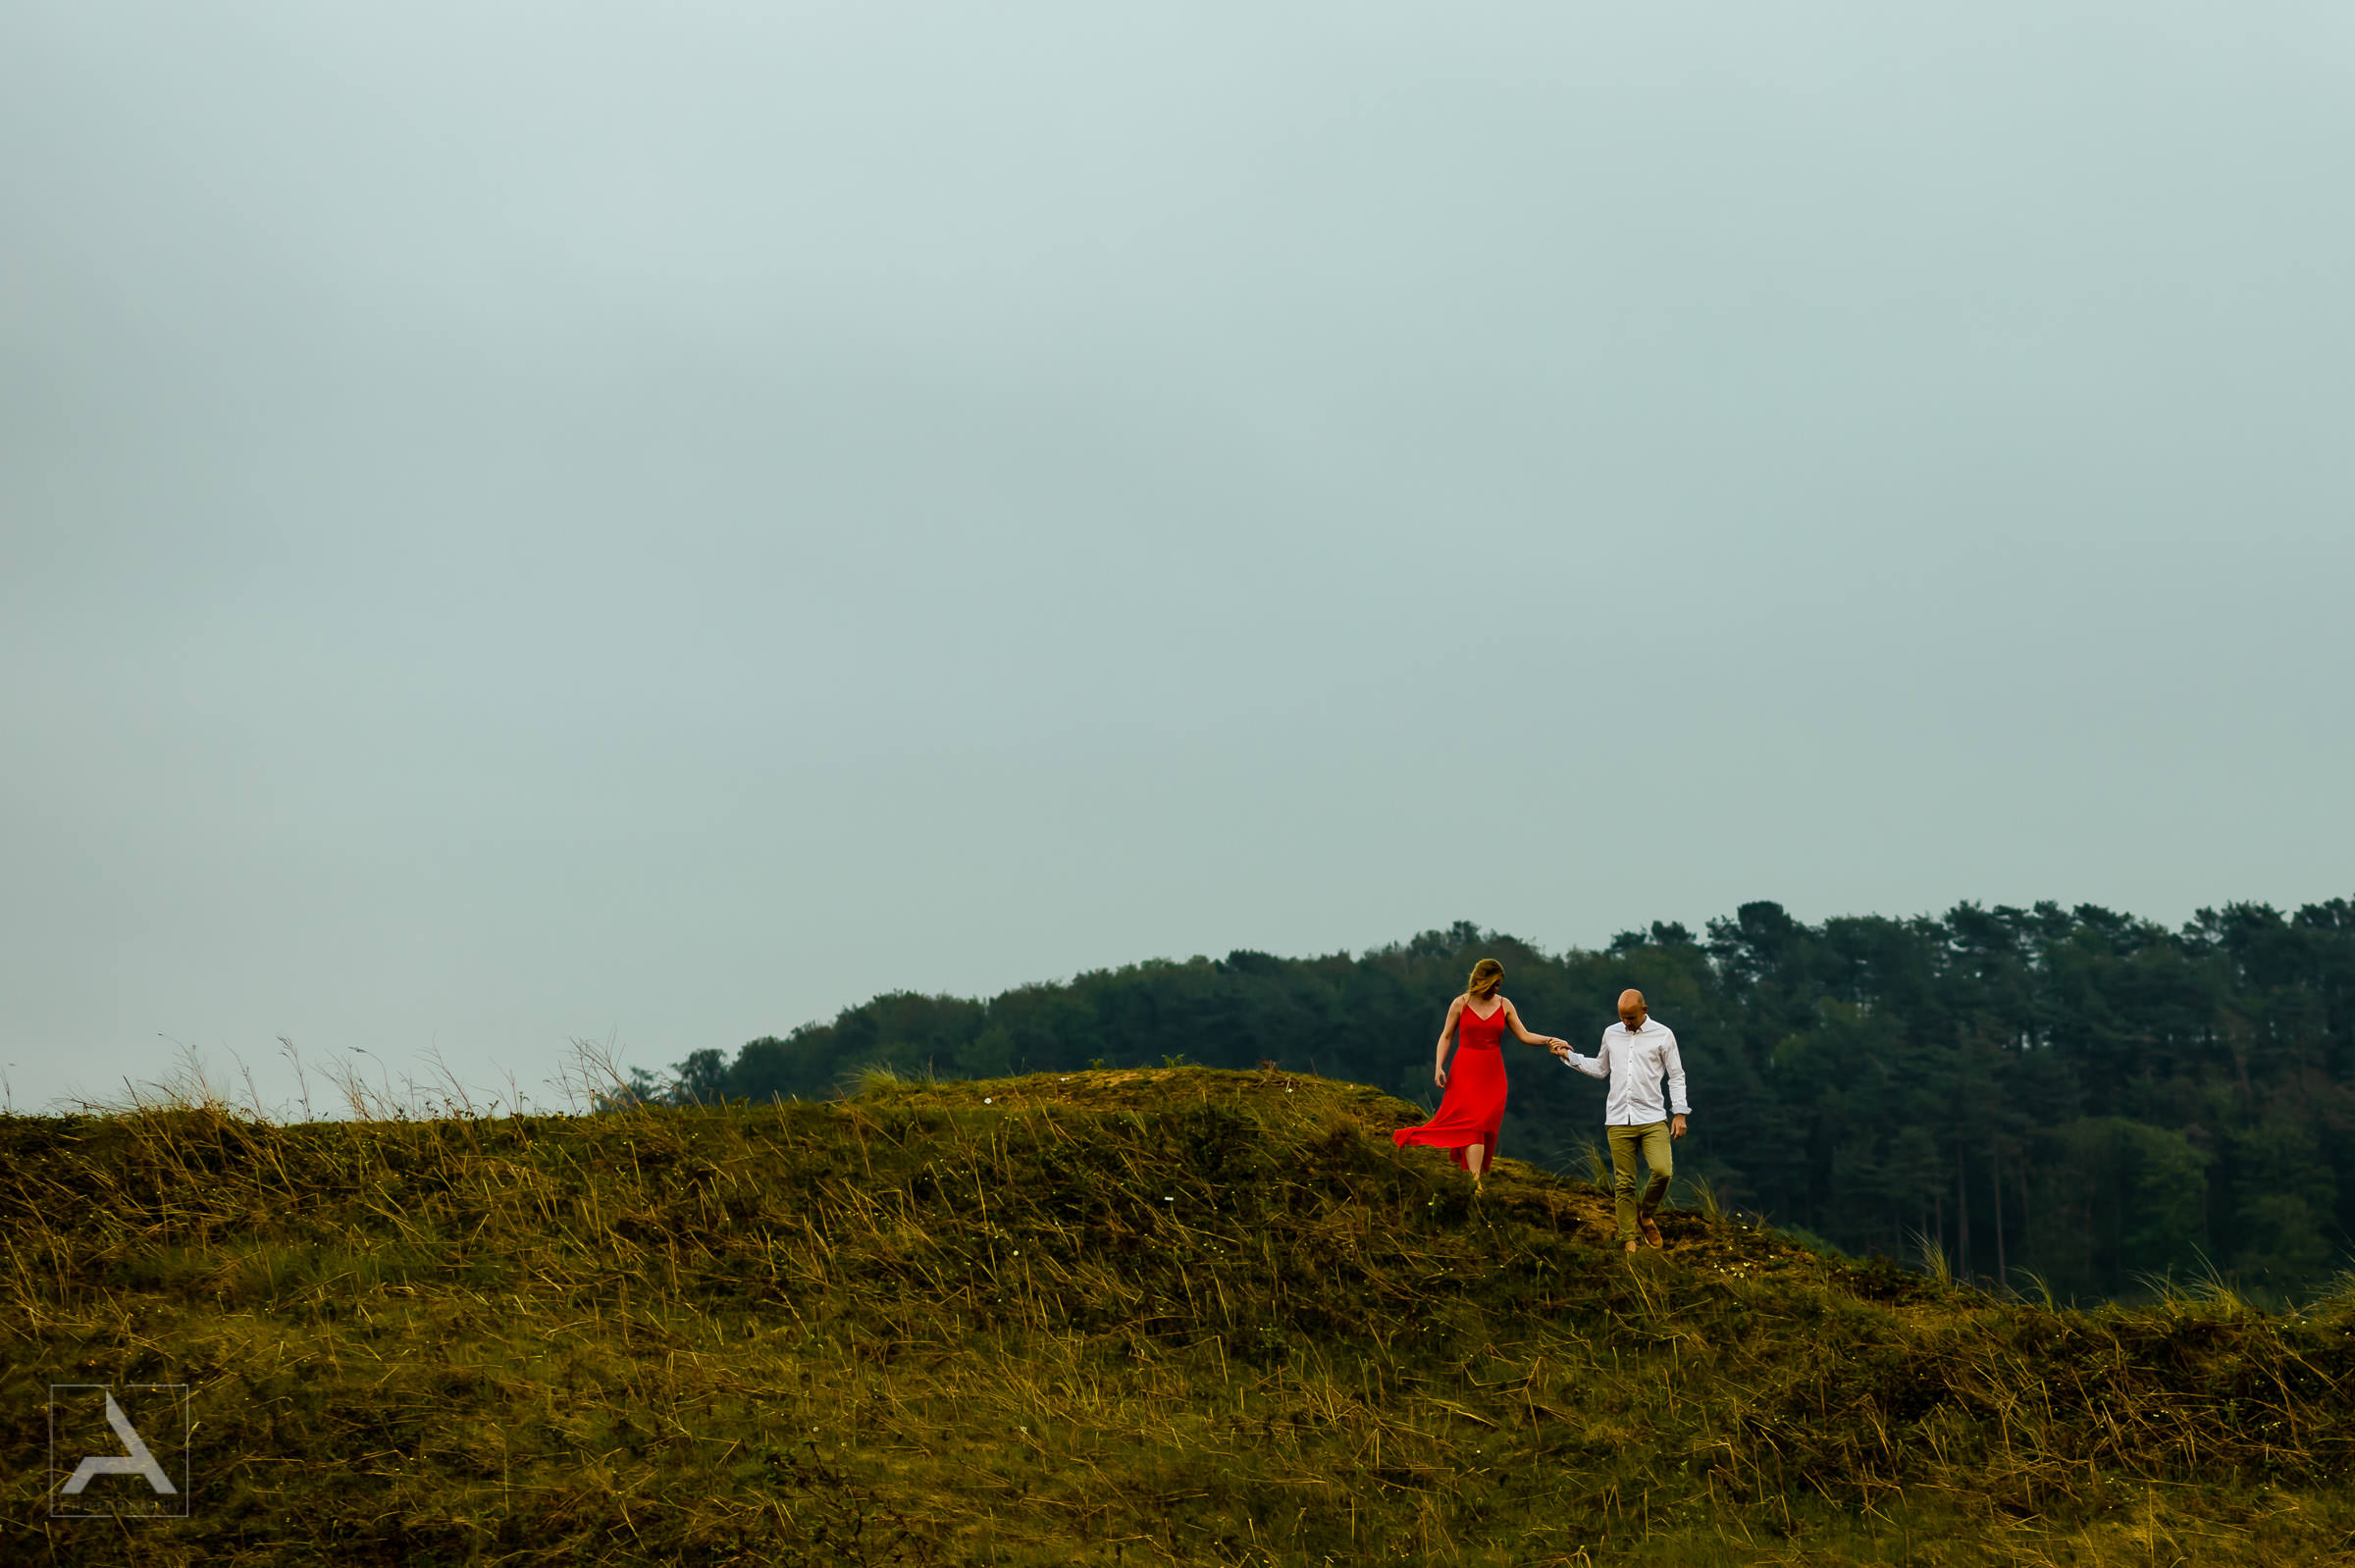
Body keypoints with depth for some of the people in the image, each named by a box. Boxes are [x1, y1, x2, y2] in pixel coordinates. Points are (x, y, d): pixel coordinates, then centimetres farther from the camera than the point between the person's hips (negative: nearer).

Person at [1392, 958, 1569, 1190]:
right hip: (1466, 1071, -3)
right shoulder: (1461, 1004, 0)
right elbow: (1446, 1036, 5)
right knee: (1472, 1123, -15)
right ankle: (1475, 1182, -22)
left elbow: (1524, 1036, 8)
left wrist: (1549, 1041, -7)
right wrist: (1438, 1066, -5)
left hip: (1492, 1074, 3)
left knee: (1485, 1126, -2)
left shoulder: (1504, 1004, 7)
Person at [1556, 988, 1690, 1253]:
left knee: (1662, 1171, -20)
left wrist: (1680, 1113, 1)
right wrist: (1569, 1056, 15)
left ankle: (1645, 1214, 8)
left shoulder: (1662, 1035, 3)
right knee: (1624, 1183, -1)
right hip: (1618, 1120, 2)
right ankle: (1628, 1240, 6)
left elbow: (1676, 1076, 7)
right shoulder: (1611, 1034, 12)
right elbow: (1600, 1069, 25)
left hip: (1652, 1119, -2)